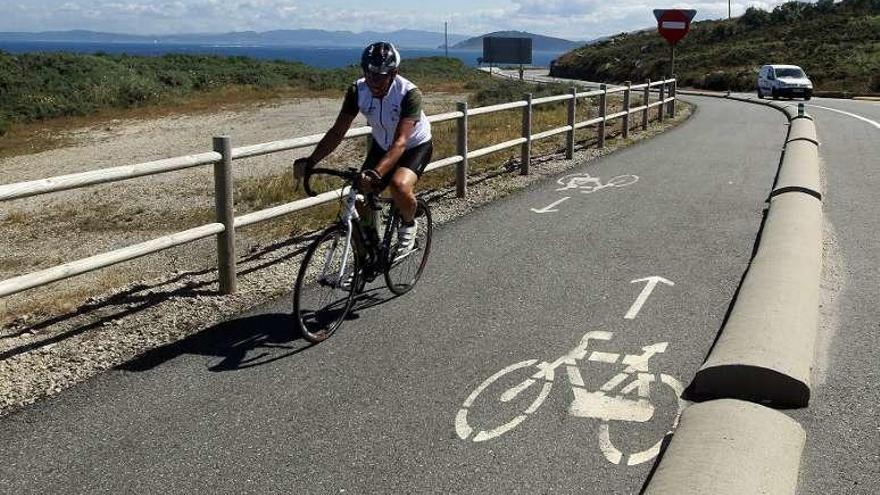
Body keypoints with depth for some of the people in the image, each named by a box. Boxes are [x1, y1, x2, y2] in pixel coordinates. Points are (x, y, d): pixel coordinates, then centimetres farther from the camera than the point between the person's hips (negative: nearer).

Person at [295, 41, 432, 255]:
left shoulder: (409, 94, -34)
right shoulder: (357, 91, -21)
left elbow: (400, 142, -43)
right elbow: (338, 130, -20)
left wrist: (376, 173, -58)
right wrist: (311, 161, -33)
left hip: (415, 146, -5)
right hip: (381, 145, 5)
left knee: (399, 185, -32)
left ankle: (409, 225, -1)